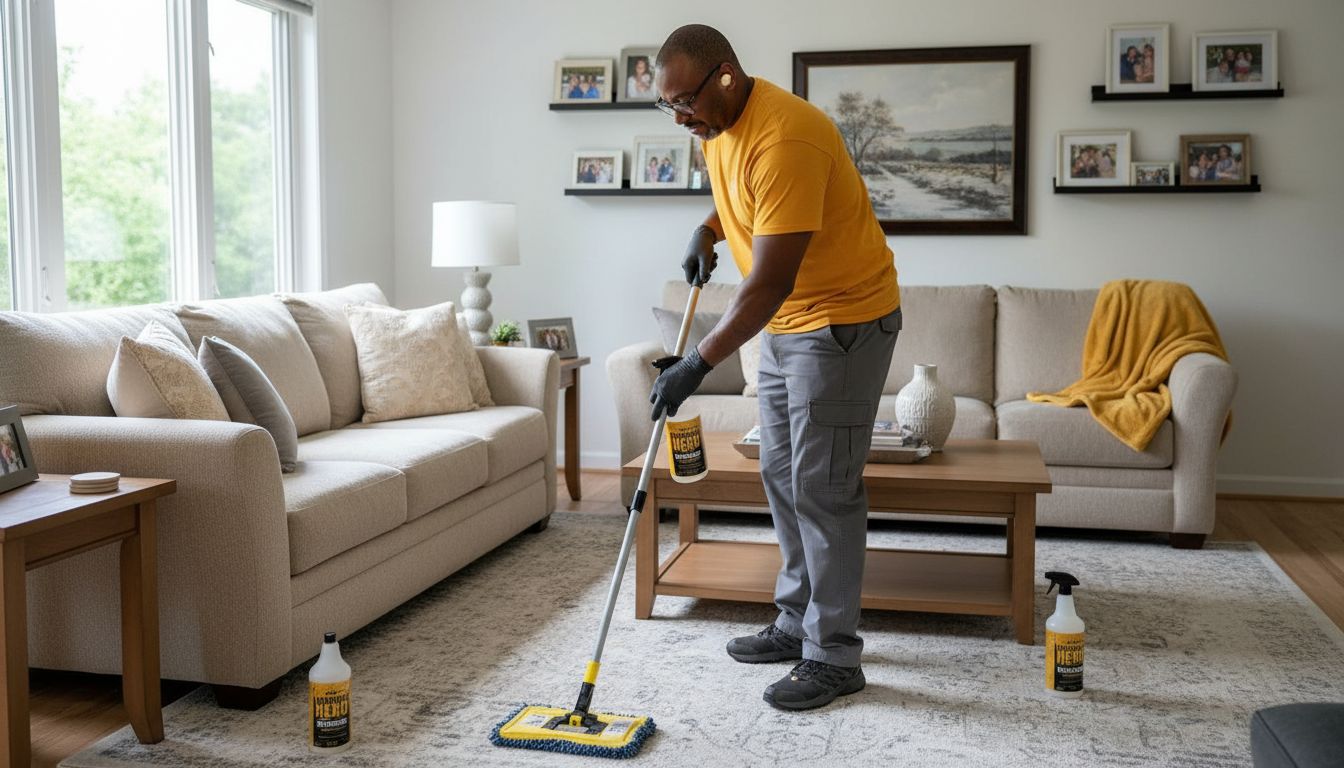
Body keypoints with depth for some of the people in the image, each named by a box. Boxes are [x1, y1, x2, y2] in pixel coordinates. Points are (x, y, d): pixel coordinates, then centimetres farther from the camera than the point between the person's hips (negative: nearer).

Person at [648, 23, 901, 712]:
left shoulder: (782, 139, -29)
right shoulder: (718, 125, 2)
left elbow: (770, 282, -31)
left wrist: (699, 363, -29)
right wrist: (708, 229, 4)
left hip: (844, 320, -10)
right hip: (784, 321, 10)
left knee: (822, 488, -8)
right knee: (781, 476, 14)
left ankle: (834, 658, 3)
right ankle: (798, 622, 26)